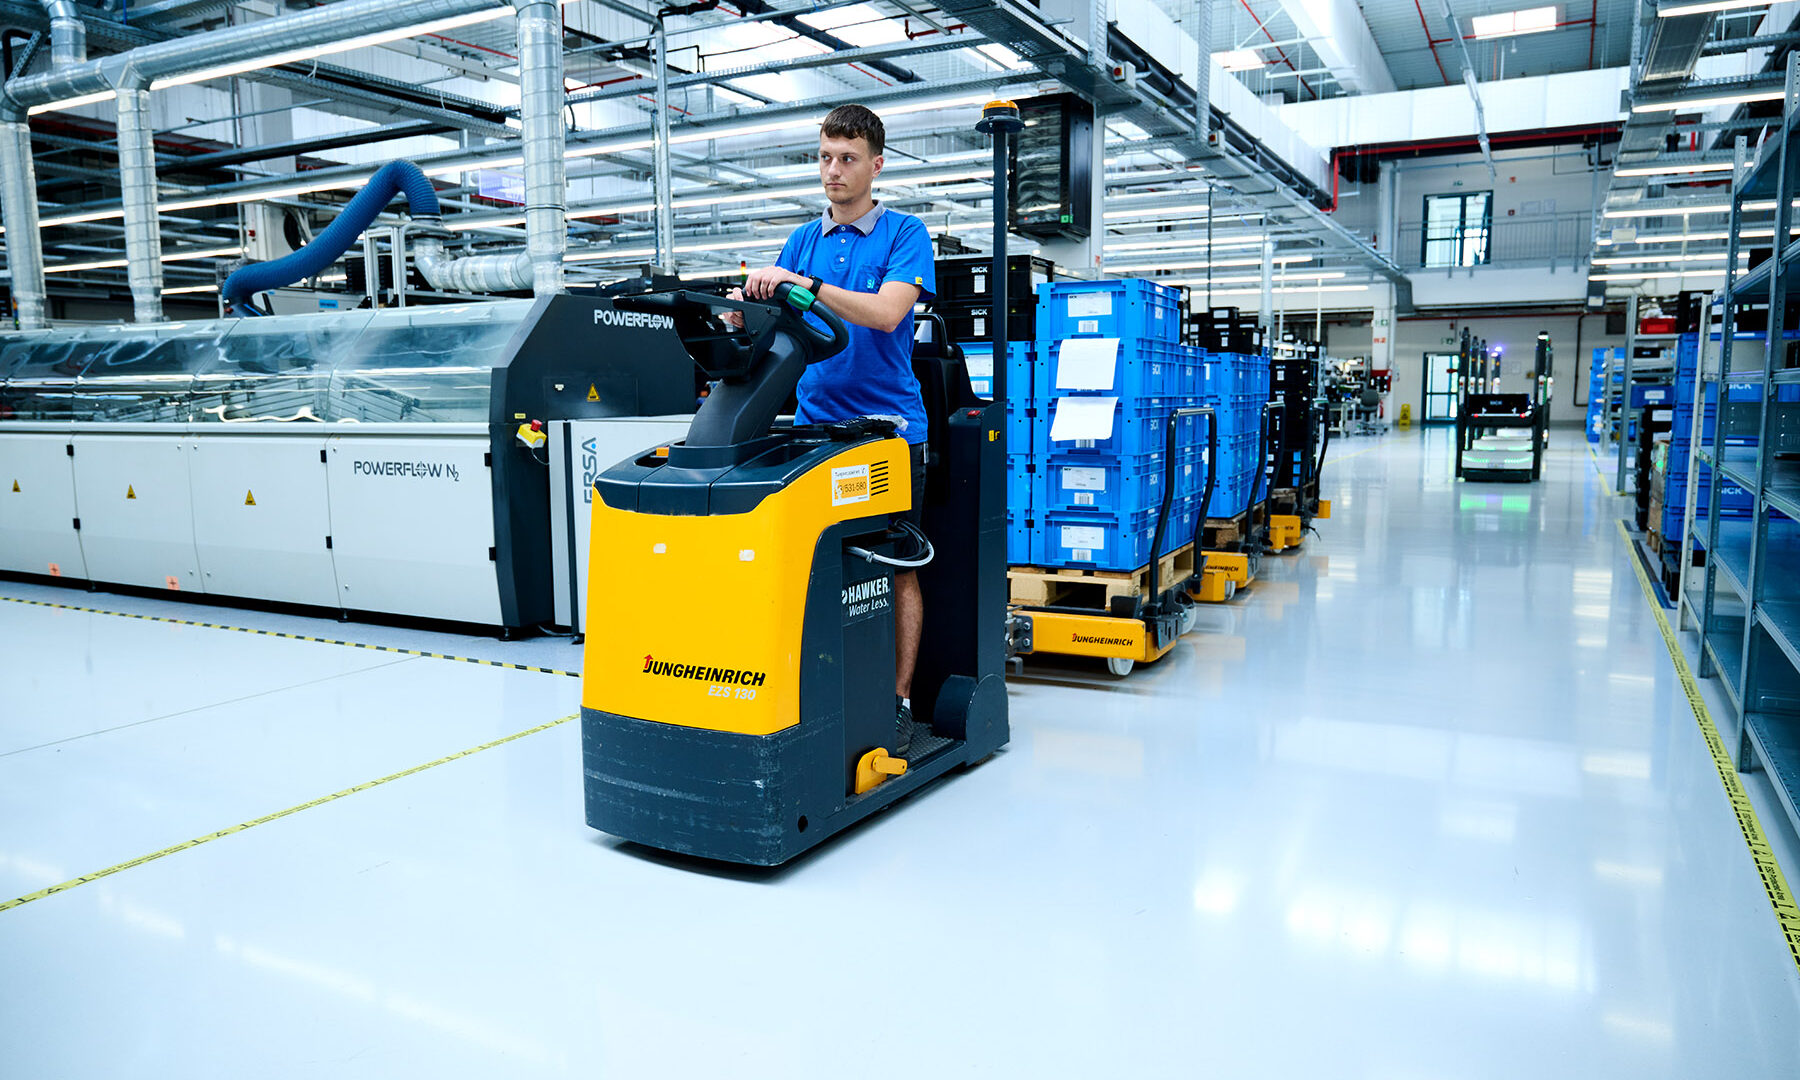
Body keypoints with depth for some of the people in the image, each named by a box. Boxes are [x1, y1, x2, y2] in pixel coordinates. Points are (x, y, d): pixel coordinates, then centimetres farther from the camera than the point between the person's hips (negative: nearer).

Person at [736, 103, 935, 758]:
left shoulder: (904, 234, 0)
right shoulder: (803, 240, 14)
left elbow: (885, 313, -17)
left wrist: (804, 284, -24)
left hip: (888, 428, -4)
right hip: (814, 423, 4)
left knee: (897, 569, 2)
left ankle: (897, 701, 11)